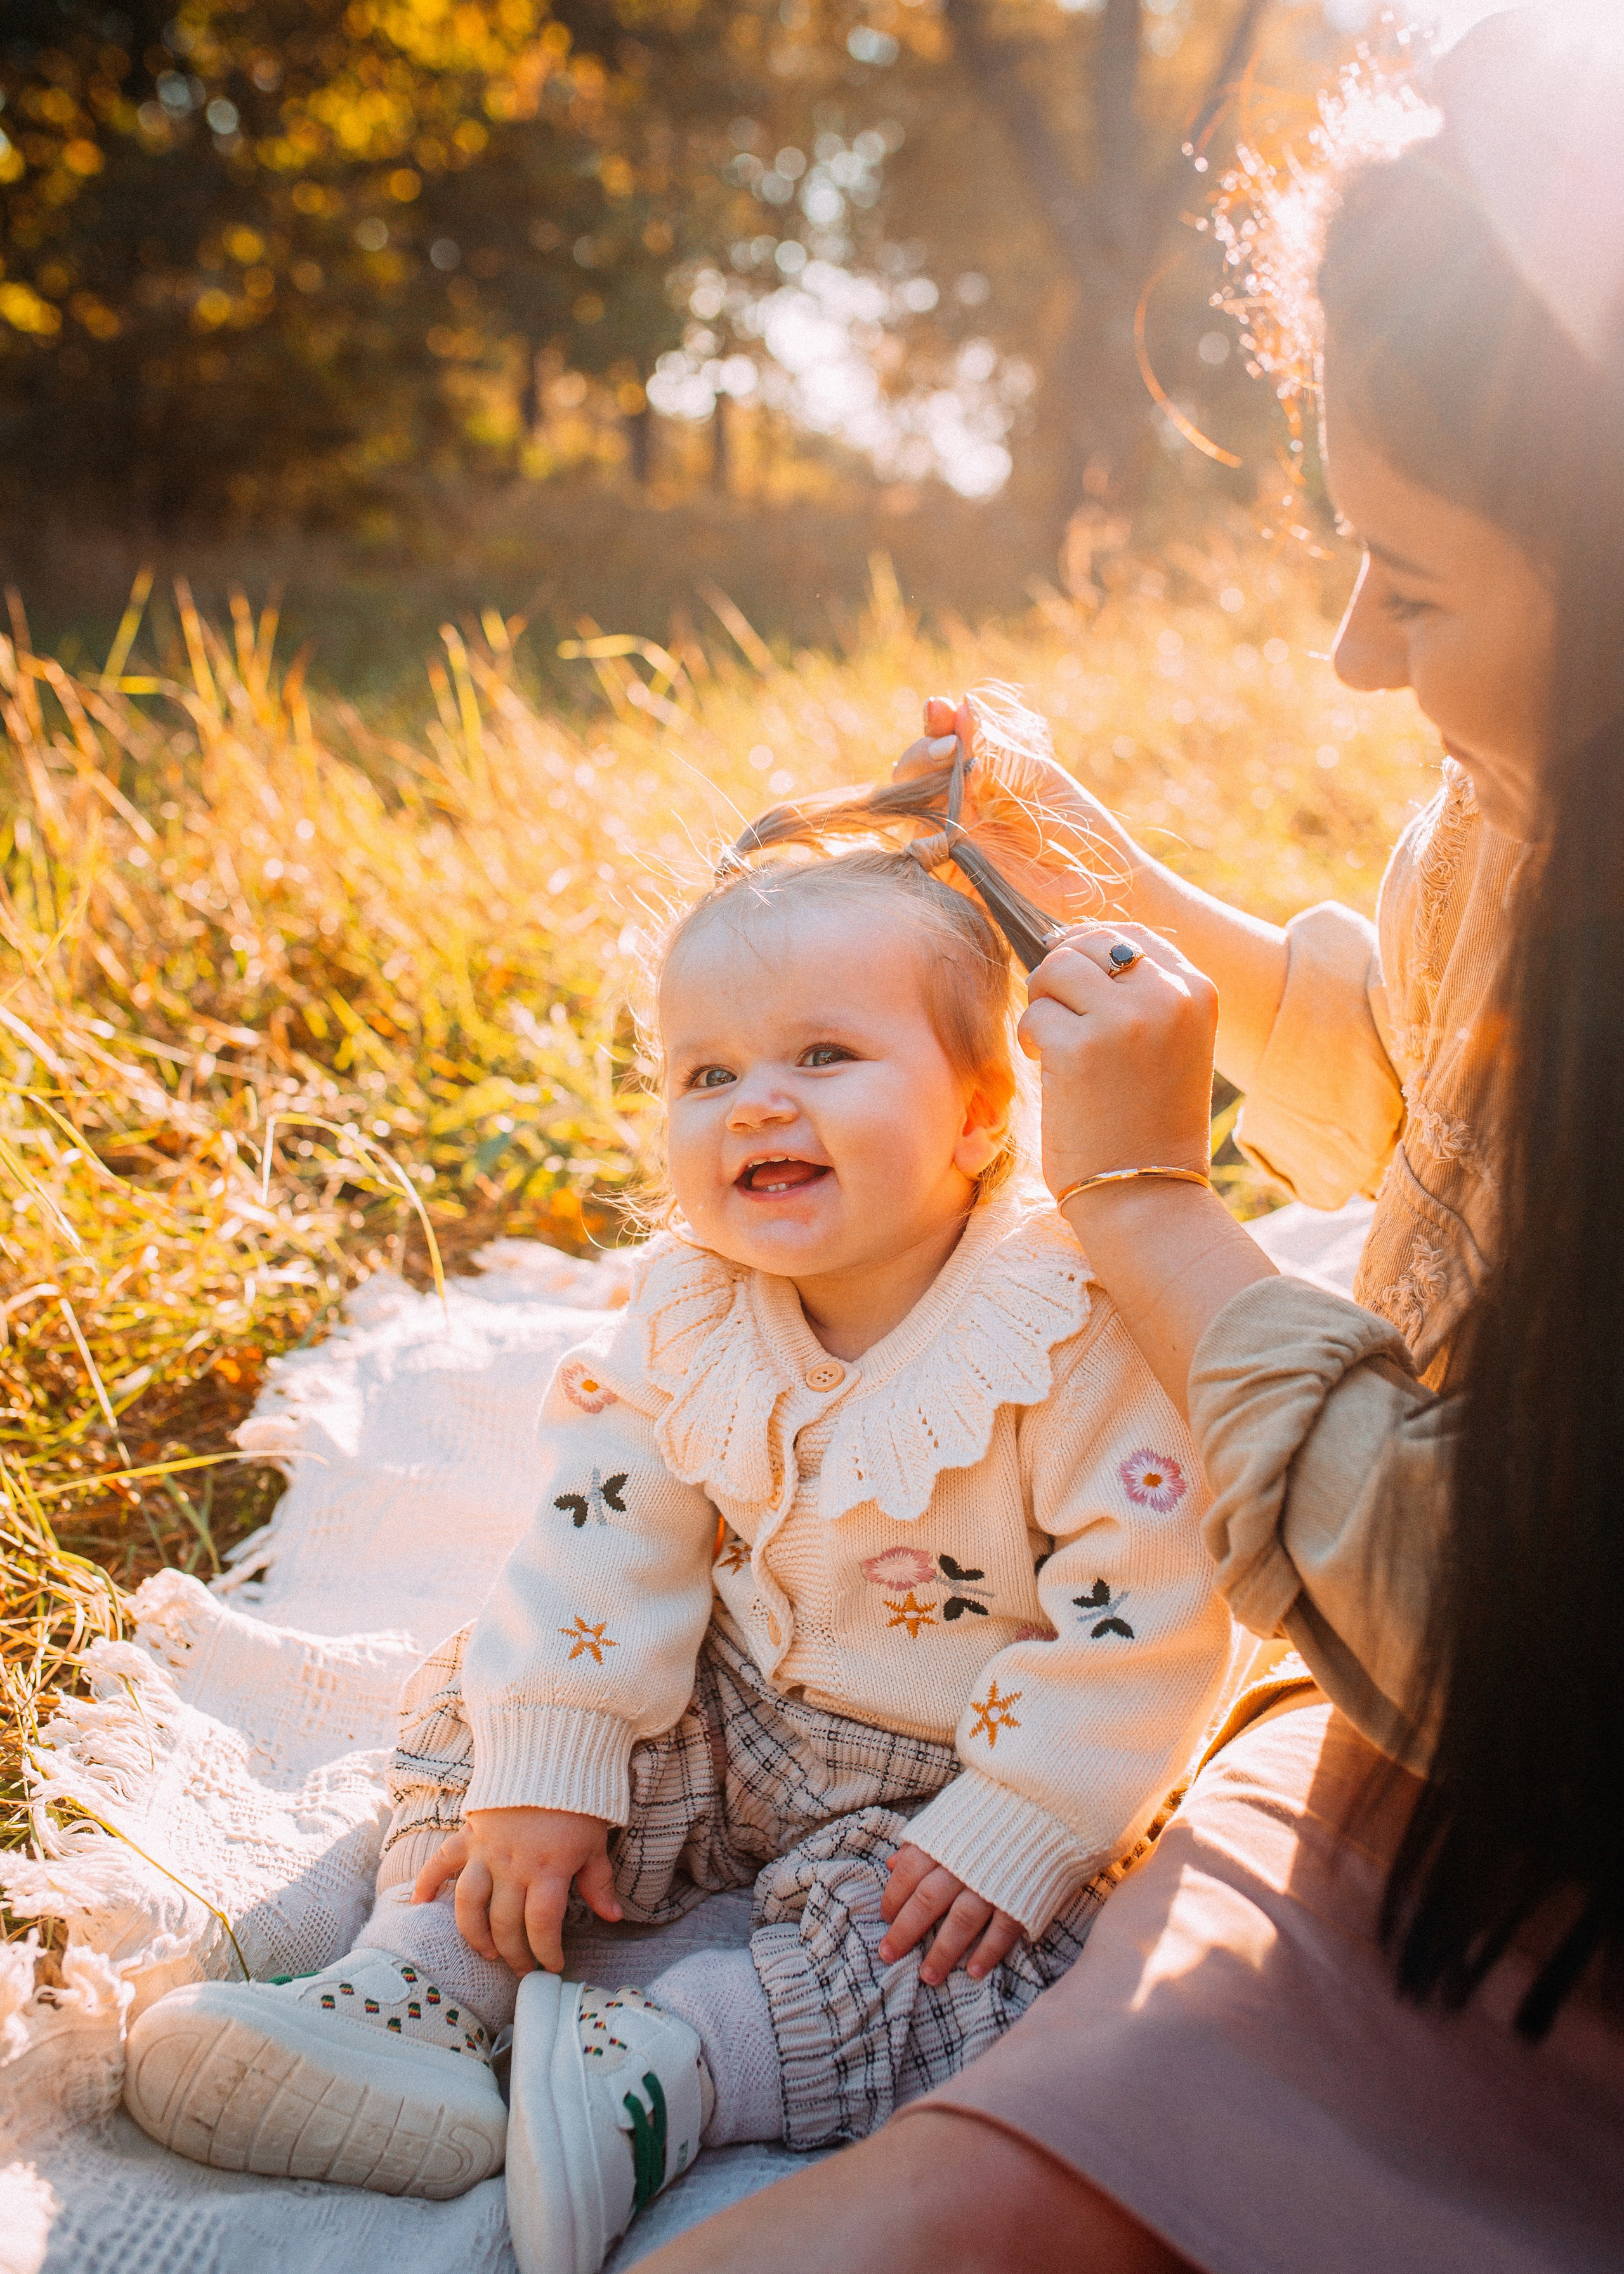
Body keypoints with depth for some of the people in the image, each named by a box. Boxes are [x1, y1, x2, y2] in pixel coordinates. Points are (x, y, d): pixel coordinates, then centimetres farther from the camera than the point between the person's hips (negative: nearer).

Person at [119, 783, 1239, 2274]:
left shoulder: (1077, 1330, -27)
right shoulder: (690, 1312, -9)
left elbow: (1149, 1619, -25)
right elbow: (605, 1537, -7)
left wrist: (1008, 1833, -25)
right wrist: (544, 1771, -11)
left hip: (956, 1774, -4)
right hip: (738, 1717, 5)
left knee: (980, 1960, -29)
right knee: (478, 1702, -1)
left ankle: (668, 2067, -26)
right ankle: (418, 1993, -9)